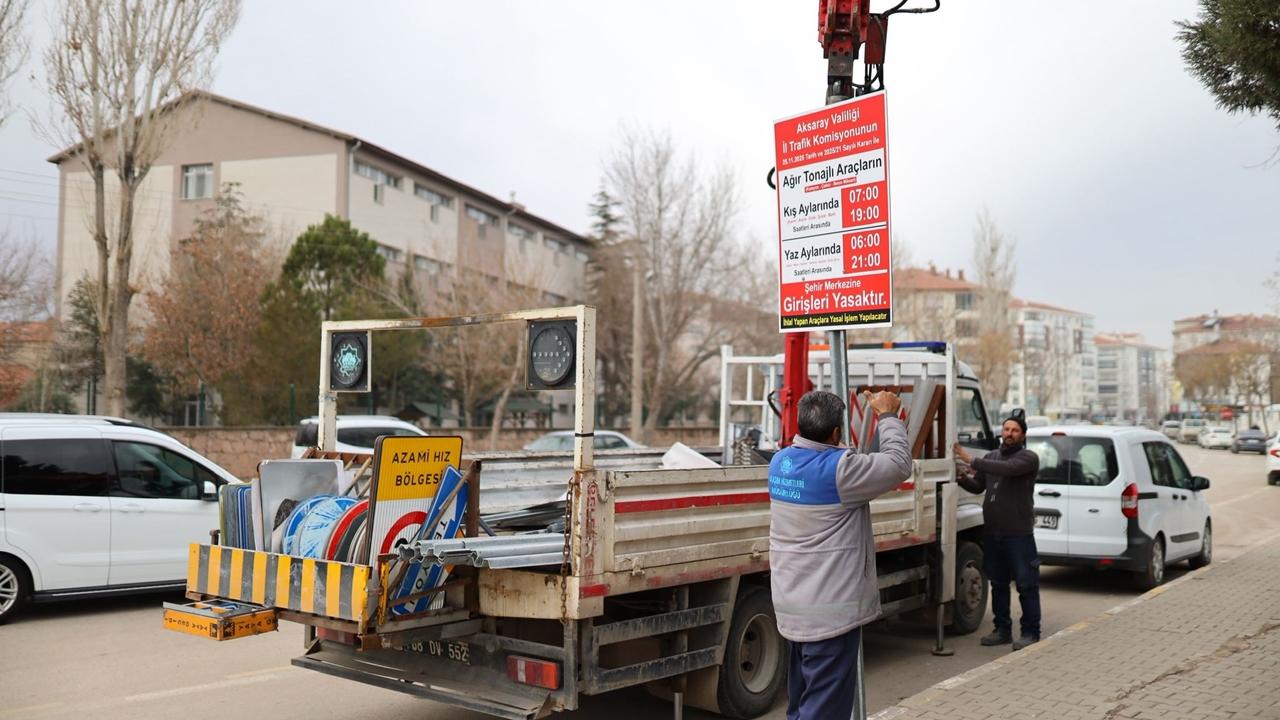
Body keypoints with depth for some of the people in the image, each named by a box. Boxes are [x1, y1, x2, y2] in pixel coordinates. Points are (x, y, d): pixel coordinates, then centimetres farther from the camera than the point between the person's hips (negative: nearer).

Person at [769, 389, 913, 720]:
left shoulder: (780, 462, 3)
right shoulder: (838, 468, -20)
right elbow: (899, 464, -11)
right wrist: (887, 416, 3)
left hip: (794, 605, 8)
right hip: (831, 610, -8)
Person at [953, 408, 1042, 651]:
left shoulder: (1028, 458, -6)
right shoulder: (992, 456, 15)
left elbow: (1006, 469, -26)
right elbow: (978, 486, 14)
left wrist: (972, 461, -25)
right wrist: (963, 478, -7)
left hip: (1019, 533, -6)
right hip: (992, 532, 7)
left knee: (1026, 585, 0)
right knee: (998, 583, 14)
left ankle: (1030, 632, 8)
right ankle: (1003, 630, 24)